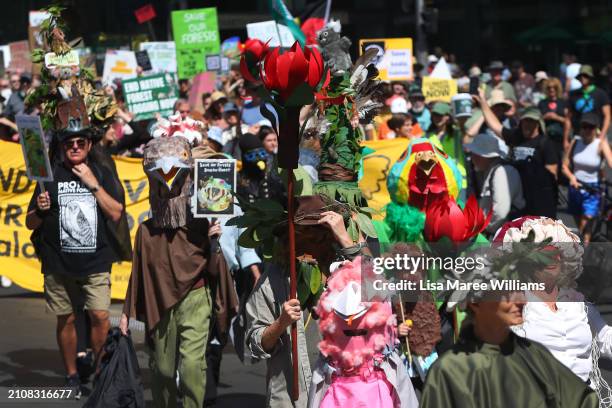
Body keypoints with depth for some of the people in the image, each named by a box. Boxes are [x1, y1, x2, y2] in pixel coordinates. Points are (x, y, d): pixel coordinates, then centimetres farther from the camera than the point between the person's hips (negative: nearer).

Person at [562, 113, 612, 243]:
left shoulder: (601, 144, -11)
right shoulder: (576, 141, -2)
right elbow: (565, 166, 1)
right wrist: (571, 177, -19)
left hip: (592, 190, -4)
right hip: (575, 187, 4)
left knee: (585, 226, -15)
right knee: (579, 225, 14)